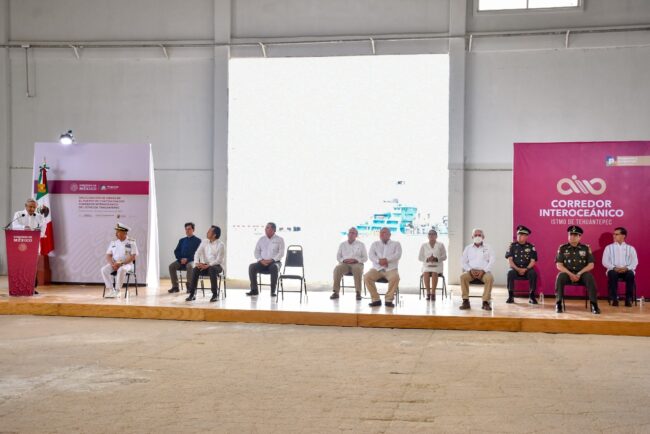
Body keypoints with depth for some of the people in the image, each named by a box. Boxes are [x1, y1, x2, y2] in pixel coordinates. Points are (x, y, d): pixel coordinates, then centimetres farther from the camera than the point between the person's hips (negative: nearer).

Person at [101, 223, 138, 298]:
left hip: (126, 264, -4)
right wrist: (112, 264, -13)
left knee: (121, 270, -39)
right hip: (114, 264, 4)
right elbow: (108, 256, 9)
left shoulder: (131, 242, -2)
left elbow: (133, 257, -9)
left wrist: (121, 263, -19)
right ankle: (111, 290, -24)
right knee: (104, 269, -25)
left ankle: (117, 291, -30)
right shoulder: (113, 242, 11)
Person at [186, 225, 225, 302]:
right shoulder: (204, 242, 8)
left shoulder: (220, 245, -9)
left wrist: (208, 265, -26)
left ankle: (215, 294, -31)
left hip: (217, 266, -4)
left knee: (212, 269, -39)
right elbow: (197, 253, 4)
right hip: (205, 265, 4)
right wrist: (197, 263, -16)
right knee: (195, 269, -27)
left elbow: (219, 260, -15)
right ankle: (192, 294, -23)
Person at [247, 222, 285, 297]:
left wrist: (271, 260, -18)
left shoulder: (279, 240, 4)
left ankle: (273, 291, -32)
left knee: (274, 267, -38)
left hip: (275, 262, -3)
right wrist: (261, 260, -10)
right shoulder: (261, 239, 14)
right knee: (252, 266, -25)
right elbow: (256, 252, 10)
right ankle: (254, 290, -22)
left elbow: (281, 253, -5)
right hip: (262, 263, 3)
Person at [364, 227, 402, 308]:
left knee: (395, 277, -36)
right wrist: (379, 261, -16)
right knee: (367, 277, -28)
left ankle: (389, 299, -23)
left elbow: (398, 255, -3)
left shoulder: (396, 244, 15)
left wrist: (386, 259, -19)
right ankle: (376, 299, -18)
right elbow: (371, 255, 4)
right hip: (377, 268, 2)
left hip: (391, 269, -2)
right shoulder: (375, 244, 20)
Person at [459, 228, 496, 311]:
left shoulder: (488, 248, 11)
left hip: (484, 271, -1)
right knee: (463, 276, -31)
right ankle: (466, 301, -27)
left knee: (489, 278, -35)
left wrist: (483, 271, -14)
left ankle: (485, 302, -28)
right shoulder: (468, 248, 15)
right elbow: (463, 261, 10)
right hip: (471, 271, 1)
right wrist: (470, 270, -9)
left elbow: (492, 260, 0)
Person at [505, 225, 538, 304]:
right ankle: (510, 296, -23)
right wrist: (517, 269, -16)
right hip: (515, 268, 0)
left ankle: (531, 296, -20)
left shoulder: (531, 247, 6)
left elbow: (532, 261, 0)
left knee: (533, 273, -32)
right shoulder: (512, 246, 5)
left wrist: (525, 269, -16)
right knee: (510, 272, -34)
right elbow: (510, 260, -2)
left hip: (527, 269, 0)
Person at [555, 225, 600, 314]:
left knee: (590, 277, -32)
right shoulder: (562, 248, 5)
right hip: (567, 273, 0)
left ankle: (594, 304, -26)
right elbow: (559, 265, -2)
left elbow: (591, 265, 0)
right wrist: (570, 274, -16)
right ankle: (558, 304, -25)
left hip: (581, 274, 0)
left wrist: (579, 274, -14)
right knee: (560, 277, -34)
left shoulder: (586, 248, 6)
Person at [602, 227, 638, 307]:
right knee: (612, 274, -36)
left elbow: (635, 262, 3)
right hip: (614, 270, 0)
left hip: (626, 270, 0)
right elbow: (605, 262, 3)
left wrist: (627, 268, -18)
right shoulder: (609, 247, 13)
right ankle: (614, 299, -30)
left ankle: (628, 299, -28)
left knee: (630, 274, -35)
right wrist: (614, 268, -15)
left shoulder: (631, 248, 14)